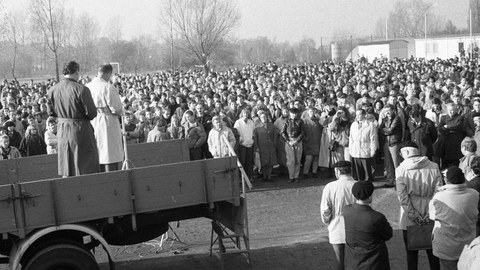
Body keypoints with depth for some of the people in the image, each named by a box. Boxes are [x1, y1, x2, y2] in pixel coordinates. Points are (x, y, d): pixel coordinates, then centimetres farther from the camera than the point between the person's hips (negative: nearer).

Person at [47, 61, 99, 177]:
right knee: (86, 167, 5)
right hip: (80, 130, -5)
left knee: (66, 171, 14)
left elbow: (51, 112, 7)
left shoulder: (52, 90, -2)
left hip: (62, 130, 5)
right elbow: (92, 113, -16)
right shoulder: (81, 89, -19)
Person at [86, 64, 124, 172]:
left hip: (92, 122, 7)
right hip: (107, 124, -7)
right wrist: (120, 112, 5)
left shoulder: (87, 87, 3)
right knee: (110, 156, -2)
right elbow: (116, 108, -15)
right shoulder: (108, 88, -17)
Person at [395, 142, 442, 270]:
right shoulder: (434, 167, -5)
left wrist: (413, 215, -11)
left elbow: (402, 196, -16)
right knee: (432, 250, 18)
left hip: (409, 218, -2)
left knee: (411, 251, 13)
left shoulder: (401, 170, -11)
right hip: (431, 217, 2)